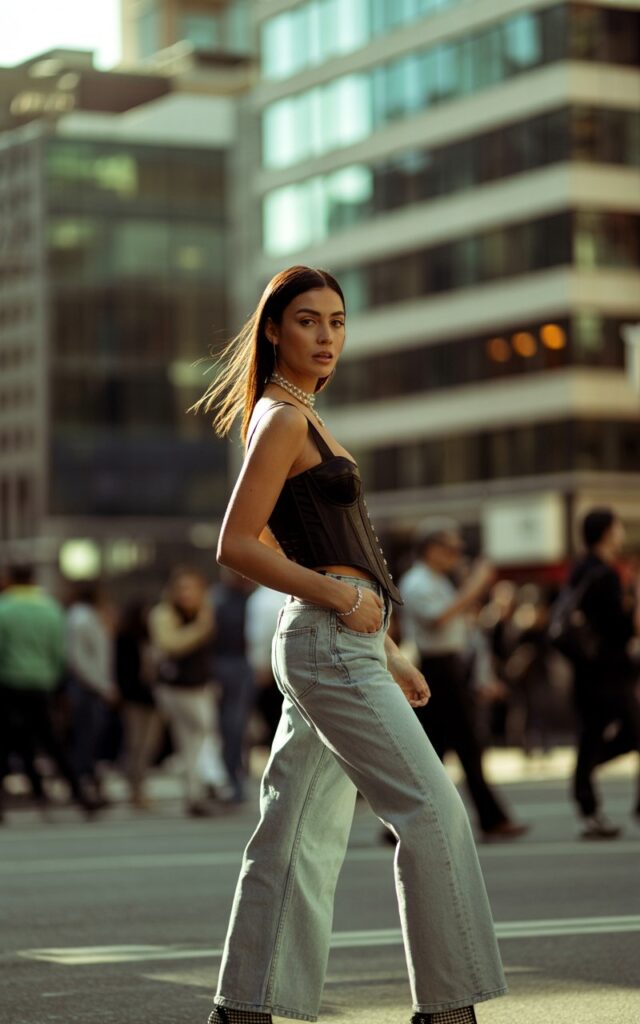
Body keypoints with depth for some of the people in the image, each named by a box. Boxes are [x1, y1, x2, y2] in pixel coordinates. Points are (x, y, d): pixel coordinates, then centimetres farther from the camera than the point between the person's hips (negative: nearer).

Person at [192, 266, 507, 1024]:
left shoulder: (301, 421, 20)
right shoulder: (281, 421, -8)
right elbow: (236, 546, -15)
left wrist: (385, 655, 21)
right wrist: (343, 598, -14)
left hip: (338, 647, 9)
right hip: (330, 646, -9)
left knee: (301, 835, 7)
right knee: (432, 811, -9)